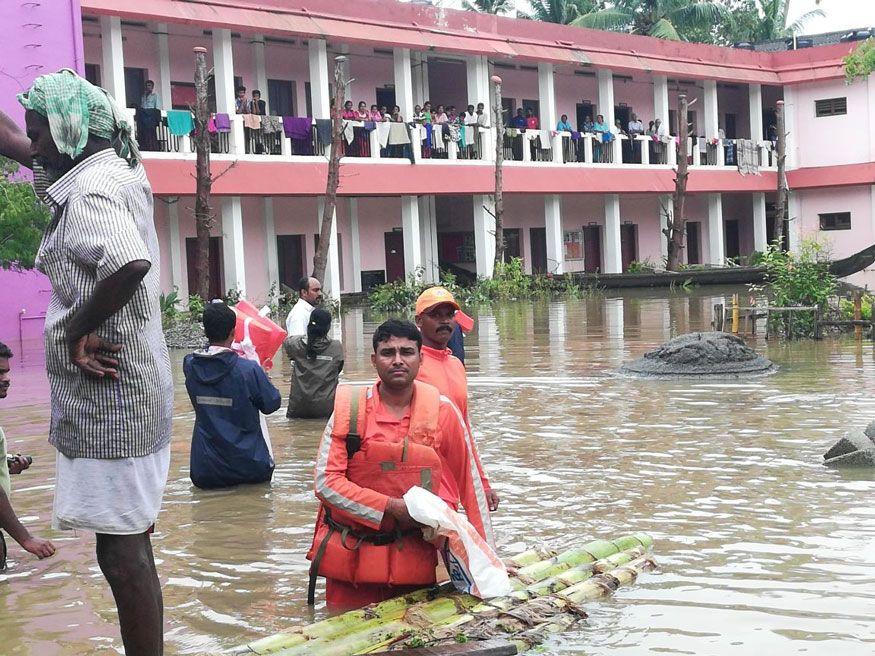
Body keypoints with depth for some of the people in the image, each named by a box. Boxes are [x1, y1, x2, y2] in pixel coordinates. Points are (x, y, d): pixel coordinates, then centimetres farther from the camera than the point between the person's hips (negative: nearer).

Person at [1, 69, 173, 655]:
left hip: (107, 392, -10)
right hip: (135, 389, 10)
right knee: (129, 543, 16)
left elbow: (131, 264, -36)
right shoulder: (117, 172, 13)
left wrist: (78, 328, -23)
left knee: (123, 549, -5)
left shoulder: (90, 191, -15)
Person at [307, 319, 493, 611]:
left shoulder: (442, 411, -3)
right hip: (351, 556, -1)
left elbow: (469, 480, 4)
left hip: (414, 559, 1)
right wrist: (392, 507, -19)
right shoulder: (350, 409, -7)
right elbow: (326, 482, -11)